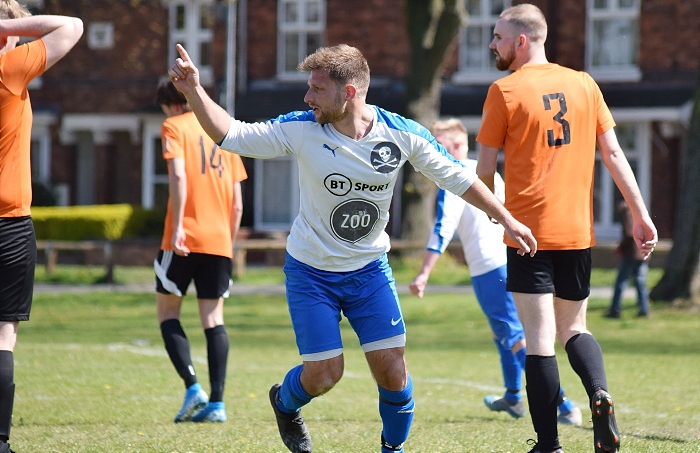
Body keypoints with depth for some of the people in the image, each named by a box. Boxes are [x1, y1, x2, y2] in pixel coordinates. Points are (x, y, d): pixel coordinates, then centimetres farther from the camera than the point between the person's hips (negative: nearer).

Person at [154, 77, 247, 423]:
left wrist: (177, 225, -21)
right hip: (219, 239, 5)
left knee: (168, 310, 8)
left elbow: (178, 175, -16)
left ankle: (192, 387, -9)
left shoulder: (174, 126, 1)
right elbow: (237, 202, 16)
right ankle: (216, 403, -2)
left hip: (185, 238, -5)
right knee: (213, 318, 6)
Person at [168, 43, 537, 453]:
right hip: (310, 270, -1)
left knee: (392, 370, -8)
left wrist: (507, 220, 2)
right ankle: (284, 402, 32)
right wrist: (194, 92, -26)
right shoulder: (300, 130, -16)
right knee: (324, 374, -5)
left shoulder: (402, 134, -14)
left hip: (369, 269, 1)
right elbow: (231, 135, -12)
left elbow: (456, 177, -1)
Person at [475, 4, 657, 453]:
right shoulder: (583, 84, 8)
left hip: (528, 229, -4)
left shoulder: (505, 91, -4)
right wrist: (641, 215, 8)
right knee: (573, 328, 17)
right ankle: (600, 393, -11)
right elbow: (613, 152, 6)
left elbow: (486, 167, -4)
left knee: (540, 339, -3)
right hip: (578, 231, 4)